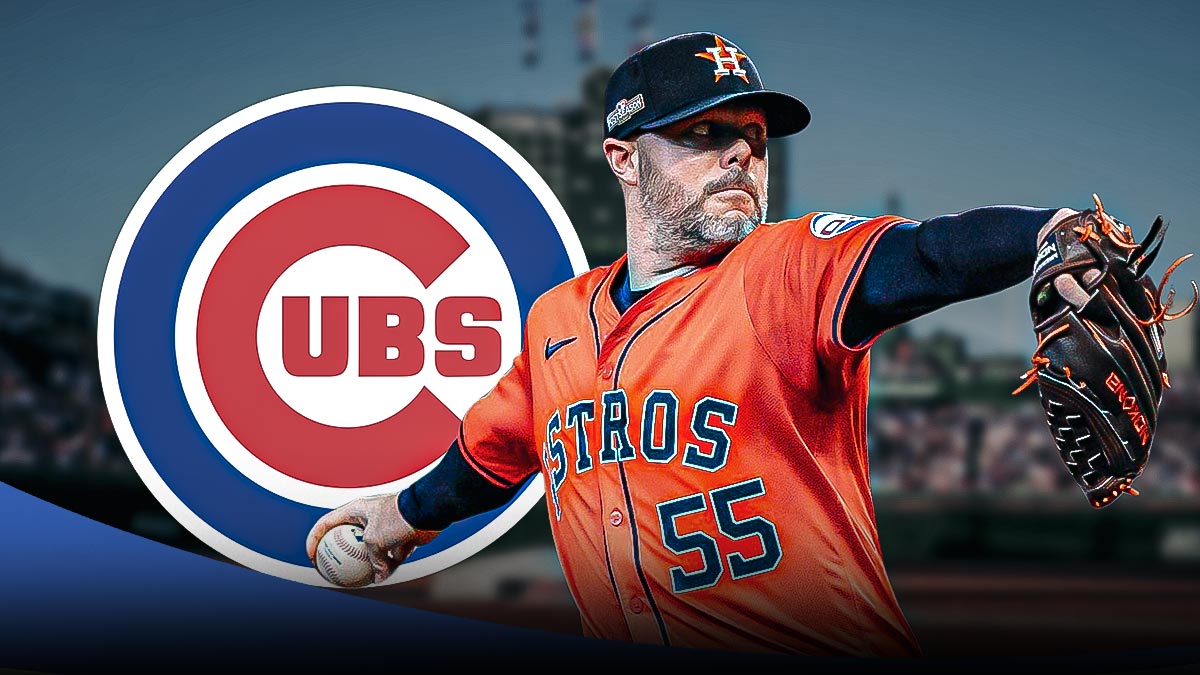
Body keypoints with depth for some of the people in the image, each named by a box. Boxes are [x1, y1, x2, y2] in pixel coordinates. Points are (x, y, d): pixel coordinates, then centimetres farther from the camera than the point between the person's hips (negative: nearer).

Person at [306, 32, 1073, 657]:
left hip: (832, 650, -4)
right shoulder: (556, 320, 12)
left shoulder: (789, 270, -6)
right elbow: (493, 450, 31)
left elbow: (929, 256, -26)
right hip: (629, 650, 4)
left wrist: (1053, 233, -46)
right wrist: (411, 512, 48)